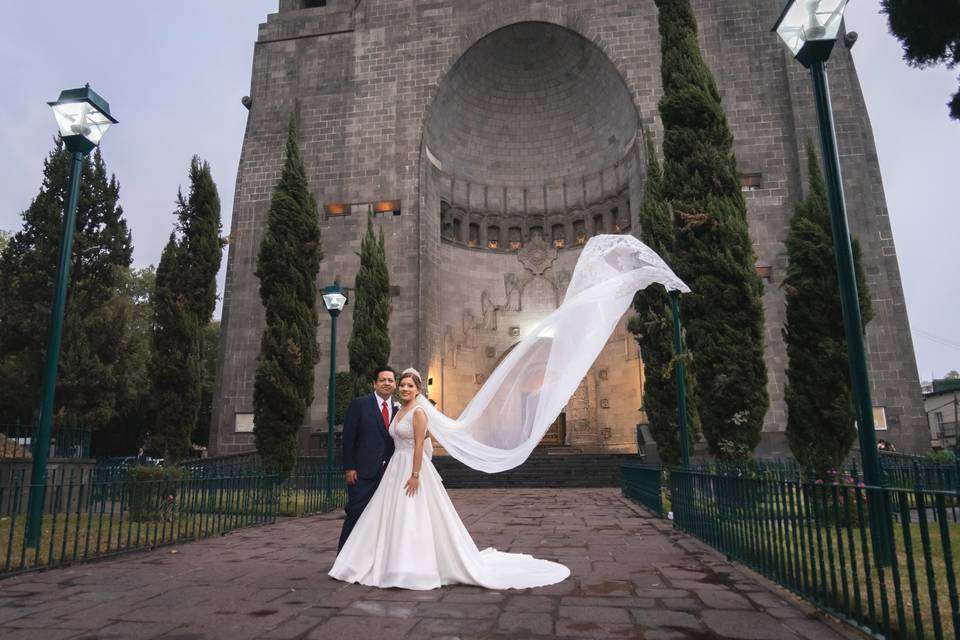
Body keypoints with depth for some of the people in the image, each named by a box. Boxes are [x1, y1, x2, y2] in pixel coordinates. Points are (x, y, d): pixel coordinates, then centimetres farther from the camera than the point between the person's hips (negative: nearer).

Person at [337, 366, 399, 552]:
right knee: (356, 512, 0)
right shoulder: (359, 404, -3)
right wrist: (349, 467, -10)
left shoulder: (398, 408, 8)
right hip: (363, 471, -4)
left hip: (389, 472, 4)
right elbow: (348, 437, -6)